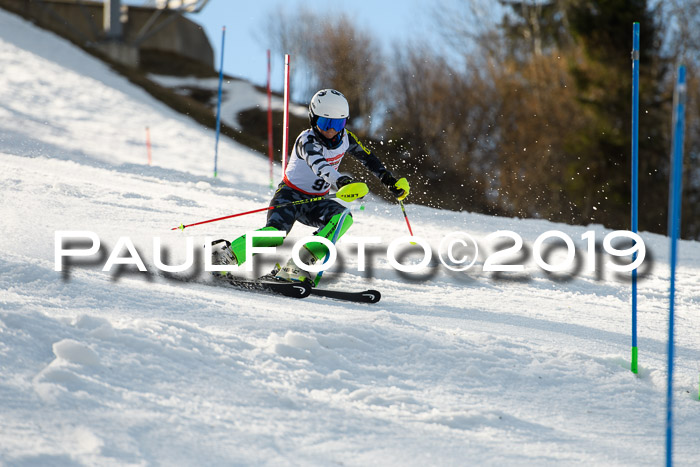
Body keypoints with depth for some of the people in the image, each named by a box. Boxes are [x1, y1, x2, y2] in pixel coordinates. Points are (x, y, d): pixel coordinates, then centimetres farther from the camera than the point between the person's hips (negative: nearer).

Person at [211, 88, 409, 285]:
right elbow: (319, 165, -44)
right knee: (275, 234, -32)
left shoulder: (345, 138, -3)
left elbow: (368, 158, 16)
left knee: (343, 218, -26)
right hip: (290, 195, -6)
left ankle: (297, 266, -32)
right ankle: (226, 254, -19)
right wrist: (341, 182, -61)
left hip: (315, 202, 6)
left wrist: (389, 179, 13)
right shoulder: (307, 141, -23)